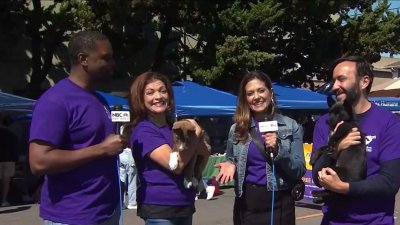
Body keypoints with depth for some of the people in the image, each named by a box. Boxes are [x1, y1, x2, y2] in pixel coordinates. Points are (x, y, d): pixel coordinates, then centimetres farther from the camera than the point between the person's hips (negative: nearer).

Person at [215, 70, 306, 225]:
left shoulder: (291, 127, -1)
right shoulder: (237, 129, 4)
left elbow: (300, 171, -3)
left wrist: (278, 149, -17)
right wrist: (230, 165, -7)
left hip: (278, 203, -2)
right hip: (246, 204, 2)